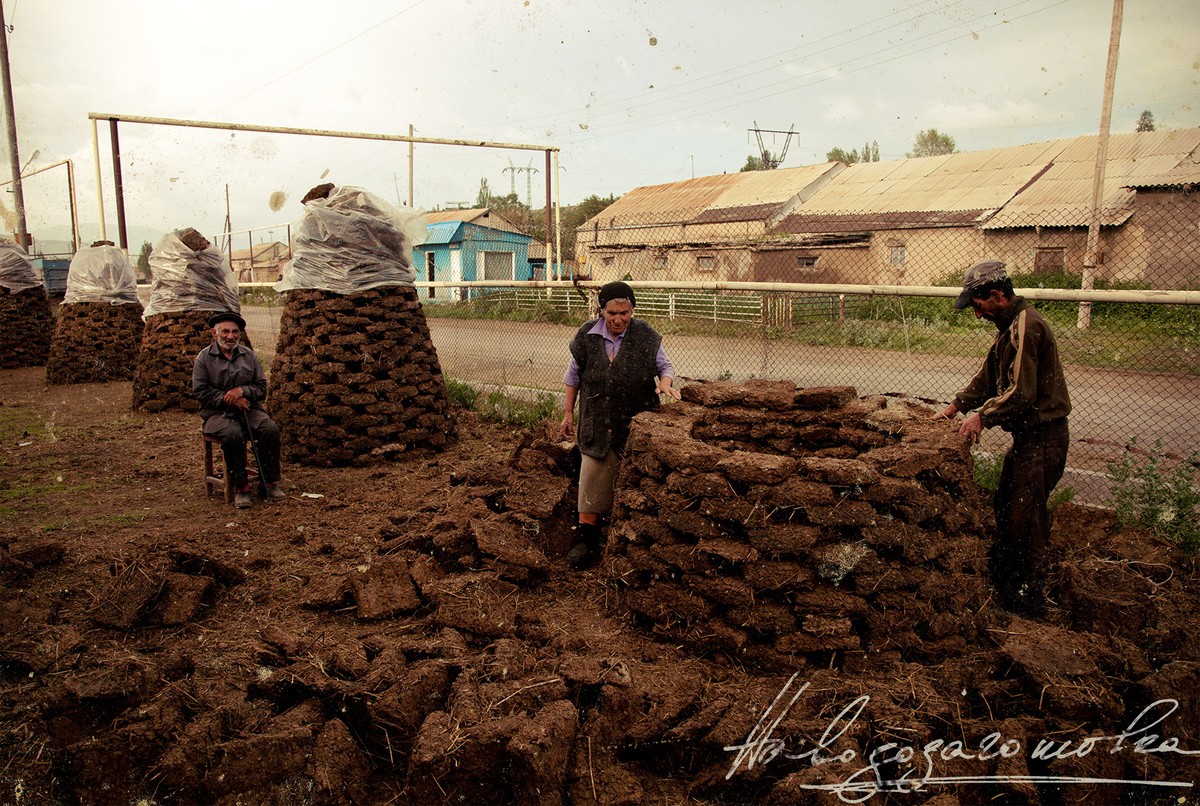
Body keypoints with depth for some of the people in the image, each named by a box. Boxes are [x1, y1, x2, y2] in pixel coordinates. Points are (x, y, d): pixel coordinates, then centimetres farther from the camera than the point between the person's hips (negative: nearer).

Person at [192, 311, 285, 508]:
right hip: (217, 412, -3)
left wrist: (242, 391, -11)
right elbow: (200, 391, -2)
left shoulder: (249, 355, 12)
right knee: (233, 434, -36)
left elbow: (262, 387, 10)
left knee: (271, 429, -26)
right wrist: (228, 399, -13)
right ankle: (240, 488, -24)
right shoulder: (204, 358, 3)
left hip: (248, 409, 3)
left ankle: (269, 484, -16)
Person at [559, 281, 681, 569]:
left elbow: (665, 365, 3)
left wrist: (665, 381, -21)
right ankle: (587, 534, 5)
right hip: (597, 423, 1)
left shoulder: (646, 336, -7)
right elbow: (574, 376, 7)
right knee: (593, 475, -3)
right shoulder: (587, 336, -4)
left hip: (635, 423, 0)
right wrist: (568, 413, 9)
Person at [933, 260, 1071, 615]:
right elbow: (989, 376, 20)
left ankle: (1029, 599, 13)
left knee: (1026, 518, -1)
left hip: (1042, 437, -11)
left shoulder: (1026, 326, -21)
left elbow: (1021, 394, -26)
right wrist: (957, 405, 12)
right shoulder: (1010, 326, 13)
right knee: (1004, 509, 19)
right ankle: (1000, 577, 35)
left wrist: (983, 416, -15)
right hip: (1028, 434, 11)